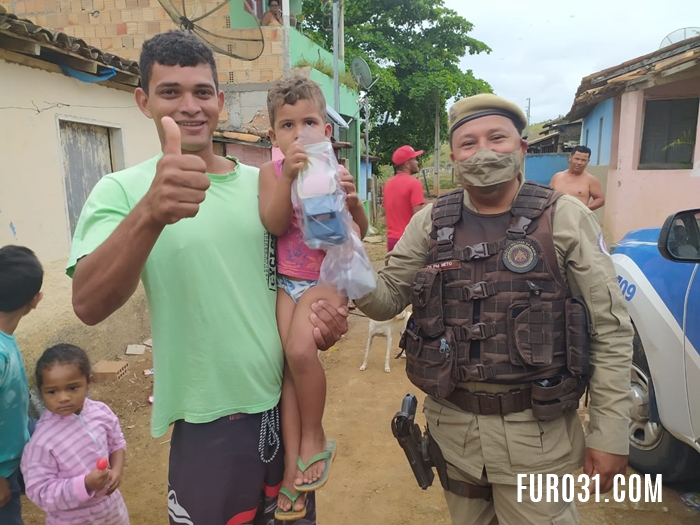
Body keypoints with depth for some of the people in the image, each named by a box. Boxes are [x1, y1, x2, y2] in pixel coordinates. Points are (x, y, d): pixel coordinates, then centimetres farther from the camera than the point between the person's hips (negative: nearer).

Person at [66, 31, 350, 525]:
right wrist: (150, 213, -42)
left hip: (290, 406, 4)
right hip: (209, 426, -3)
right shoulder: (122, 191, -10)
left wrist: (325, 315, -9)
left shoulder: (264, 184, 1)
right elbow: (89, 306, -25)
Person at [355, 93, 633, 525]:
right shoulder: (430, 223, 0)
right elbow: (386, 300, 2)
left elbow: (611, 330, -6)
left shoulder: (566, 217, -8)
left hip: (535, 430, -3)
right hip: (451, 423, 3)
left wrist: (610, 434, -7)